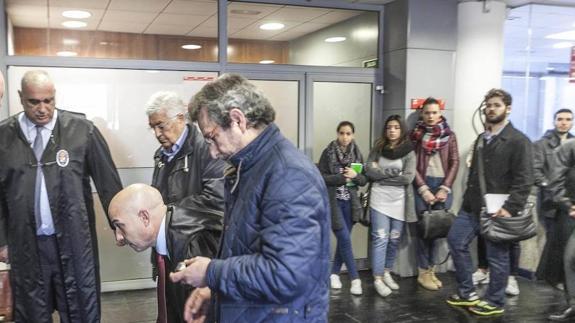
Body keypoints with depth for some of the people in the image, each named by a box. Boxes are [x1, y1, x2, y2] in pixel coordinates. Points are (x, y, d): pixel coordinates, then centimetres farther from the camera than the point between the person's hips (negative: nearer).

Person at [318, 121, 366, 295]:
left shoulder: (357, 154, 6)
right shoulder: (328, 152, -4)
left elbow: (364, 180, 7)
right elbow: (320, 177, -8)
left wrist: (355, 175, -14)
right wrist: (341, 177, -18)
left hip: (350, 202, 4)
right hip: (332, 201, -4)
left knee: (343, 239, 8)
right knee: (345, 239, -6)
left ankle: (334, 273, 23)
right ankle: (355, 278, 2)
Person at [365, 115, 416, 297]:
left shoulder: (409, 152, -1)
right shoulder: (378, 149, 3)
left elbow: (408, 178, -12)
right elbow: (369, 171, -8)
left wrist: (381, 174, -10)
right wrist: (393, 172, -14)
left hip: (398, 202, 1)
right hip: (379, 200, -1)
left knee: (394, 240, 10)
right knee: (380, 239, -4)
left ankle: (387, 273, 28)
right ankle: (377, 279, 2)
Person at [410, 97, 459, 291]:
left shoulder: (449, 135, 8)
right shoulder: (416, 134, 3)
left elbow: (454, 163, 4)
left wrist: (445, 188, -6)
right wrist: (424, 189, -9)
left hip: (443, 185, 2)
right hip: (422, 184, -2)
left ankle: (430, 268, 15)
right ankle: (424, 272, 6)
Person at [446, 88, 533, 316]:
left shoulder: (518, 141, -9)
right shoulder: (481, 139, 16)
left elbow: (524, 180, -16)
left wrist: (510, 208, -23)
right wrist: (467, 200, 14)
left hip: (497, 210, -8)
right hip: (472, 207, 8)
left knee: (497, 256, 4)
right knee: (455, 241, 8)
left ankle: (495, 303, 20)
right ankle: (467, 293, 21)